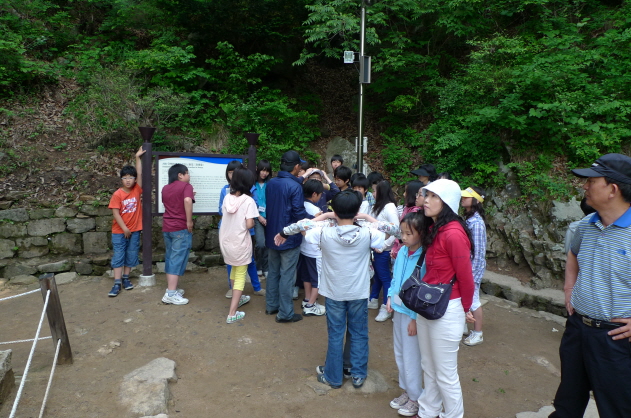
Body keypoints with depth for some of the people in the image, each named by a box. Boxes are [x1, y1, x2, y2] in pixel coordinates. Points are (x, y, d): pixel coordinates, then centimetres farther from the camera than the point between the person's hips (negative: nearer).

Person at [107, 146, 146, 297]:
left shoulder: (137, 190, 0)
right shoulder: (117, 194, -9)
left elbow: (140, 174, -7)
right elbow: (115, 213, -11)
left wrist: (138, 157, -10)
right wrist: (124, 228, -14)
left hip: (134, 230, 3)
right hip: (119, 231, -3)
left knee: (131, 255, 10)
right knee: (118, 256, 1)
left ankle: (125, 278, 24)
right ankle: (117, 283, 3)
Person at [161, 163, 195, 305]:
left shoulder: (165, 188, 15)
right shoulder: (186, 186, -6)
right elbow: (187, 201, -25)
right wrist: (189, 221, -19)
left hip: (167, 227, 7)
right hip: (181, 228, -7)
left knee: (170, 258, 15)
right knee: (178, 259, -5)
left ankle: (171, 288, 23)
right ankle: (170, 294, -6)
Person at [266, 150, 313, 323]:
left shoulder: (271, 183, 3)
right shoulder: (295, 186, -19)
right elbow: (298, 212, -20)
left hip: (272, 235, 7)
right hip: (289, 237, -7)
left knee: (273, 271, 18)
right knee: (287, 275, 2)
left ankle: (271, 305, 29)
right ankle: (285, 313, 10)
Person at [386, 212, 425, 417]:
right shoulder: (402, 251, -1)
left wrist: (416, 319, -18)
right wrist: (390, 297, 2)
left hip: (413, 314, -7)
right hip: (398, 309, 7)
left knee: (411, 357, 8)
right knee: (400, 354, 20)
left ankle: (416, 398, 29)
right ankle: (406, 390, 40)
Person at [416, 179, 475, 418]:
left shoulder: (453, 234, -22)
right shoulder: (431, 229, 6)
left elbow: (465, 278, -14)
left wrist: (466, 309, 0)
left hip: (446, 310, -8)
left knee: (445, 374, 10)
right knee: (428, 368, 22)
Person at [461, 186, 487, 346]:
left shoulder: (476, 223, -22)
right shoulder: (468, 219, 5)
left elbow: (478, 251, -21)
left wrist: (473, 275, -18)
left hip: (473, 267, -8)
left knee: (472, 300, 5)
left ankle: (478, 334, 21)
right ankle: (463, 325, 35)